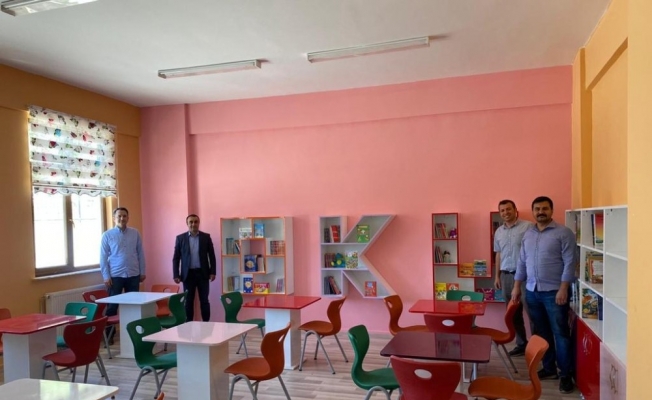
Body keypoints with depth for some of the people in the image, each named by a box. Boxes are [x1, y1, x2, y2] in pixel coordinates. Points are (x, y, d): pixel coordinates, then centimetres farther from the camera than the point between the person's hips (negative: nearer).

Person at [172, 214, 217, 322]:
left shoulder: (206, 237, 2)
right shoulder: (180, 238, 2)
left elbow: (211, 256, 4)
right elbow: (176, 258, 3)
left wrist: (213, 272, -3)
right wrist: (176, 275, -3)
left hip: (203, 273, 0)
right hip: (188, 274, 0)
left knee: (204, 300, 4)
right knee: (188, 301, 6)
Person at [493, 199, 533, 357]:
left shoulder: (527, 227, -7)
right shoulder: (498, 232, 13)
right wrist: (497, 276, 16)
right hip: (506, 275, 6)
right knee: (514, 313, 12)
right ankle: (521, 344, 22)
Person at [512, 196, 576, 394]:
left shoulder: (563, 233, -6)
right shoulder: (528, 234, 12)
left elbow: (569, 263, -11)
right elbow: (522, 262, 14)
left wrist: (563, 289, -17)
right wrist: (517, 286, 11)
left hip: (554, 292, -5)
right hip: (532, 292, 6)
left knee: (560, 333, 0)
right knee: (541, 332, 13)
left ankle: (566, 374, 9)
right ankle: (549, 368, 25)